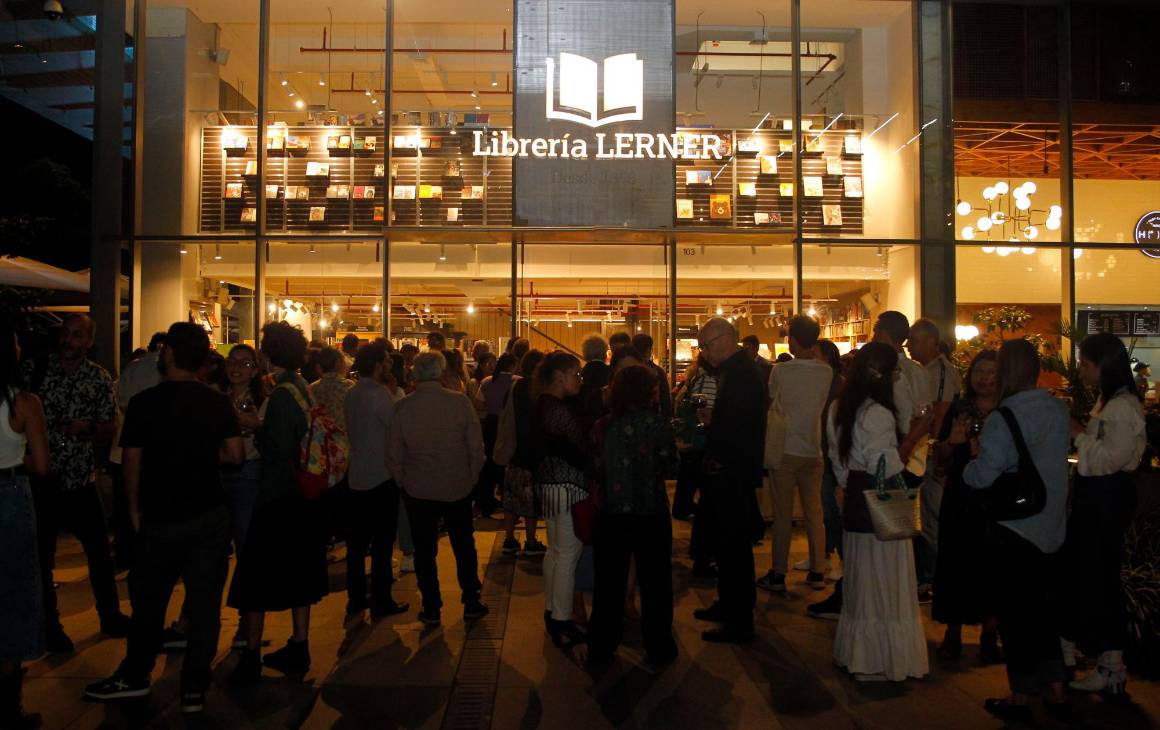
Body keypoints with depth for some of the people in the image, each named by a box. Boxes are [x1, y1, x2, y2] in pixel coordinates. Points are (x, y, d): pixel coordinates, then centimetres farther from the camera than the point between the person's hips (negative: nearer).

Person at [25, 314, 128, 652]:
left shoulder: (100, 378, 1)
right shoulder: (34, 369, -3)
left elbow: (110, 430, 2)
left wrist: (87, 427, -18)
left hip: (81, 478, 1)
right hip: (39, 477, -1)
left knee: (99, 549, 9)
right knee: (41, 554, 8)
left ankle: (110, 616, 25)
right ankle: (49, 626, 24)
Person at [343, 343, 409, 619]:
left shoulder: (351, 394, 6)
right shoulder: (379, 394, -16)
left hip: (356, 477, 7)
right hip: (381, 478, -7)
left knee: (357, 540, 12)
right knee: (382, 541, 1)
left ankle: (355, 598, 20)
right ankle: (381, 601, 7)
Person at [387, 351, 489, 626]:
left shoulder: (402, 407, -11)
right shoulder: (460, 401, -13)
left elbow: (394, 454, -5)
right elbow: (476, 446, -8)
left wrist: (403, 481, 11)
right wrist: (471, 477, 7)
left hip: (418, 490, 0)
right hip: (458, 488, 0)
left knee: (425, 550, 12)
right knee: (464, 547, 16)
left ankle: (431, 609, 19)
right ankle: (471, 603, 25)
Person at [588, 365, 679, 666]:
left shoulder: (603, 426, -6)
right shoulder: (657, 425, -12)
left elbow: (595, 468, -1)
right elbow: (671, 468, -6)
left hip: (612, 513, 2)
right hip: (651, 514, -2)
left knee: (609, 581, 15)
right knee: (654, 582, 12)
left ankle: (601, 645, 24)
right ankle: (658, 647, 21)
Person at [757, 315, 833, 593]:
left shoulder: (780, 371, -11)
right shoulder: (826, 372, -2)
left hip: (784, 449, -3)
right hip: (813, 450, 3)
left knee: (783, 515, 2)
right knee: (814, 512, 12)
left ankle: (778, 575, 8)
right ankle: (817, 572, 18)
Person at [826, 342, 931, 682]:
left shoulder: (839, 409, 8)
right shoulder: (877, 414, -19)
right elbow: (887, 467, -20)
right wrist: (912, 436, -16)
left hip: (855, 499, 9)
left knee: (859, 578, 17)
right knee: (883, 581, 3)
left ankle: (853, 653, 28)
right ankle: (881, 659, 13)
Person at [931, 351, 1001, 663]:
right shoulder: (959, 409, 5)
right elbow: (940, 461, 6)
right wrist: (951, 441, -13)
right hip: (959, 500, 1)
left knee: (992, 566, 4)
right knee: (955, 564, 4)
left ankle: (989, 636, 20)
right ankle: (953, 634, 17)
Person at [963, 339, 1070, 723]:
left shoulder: (1004, 418, -21)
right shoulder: (1058, 409, 1)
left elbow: (983, 476, -22)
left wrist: (966, 467, 0)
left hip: (1013, 528, -7)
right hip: (1050, 526, 7)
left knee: (1014, 611, 5)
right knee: (1043, 606, 18)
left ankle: (1021, 696, 14)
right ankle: (1055, 689, 24)